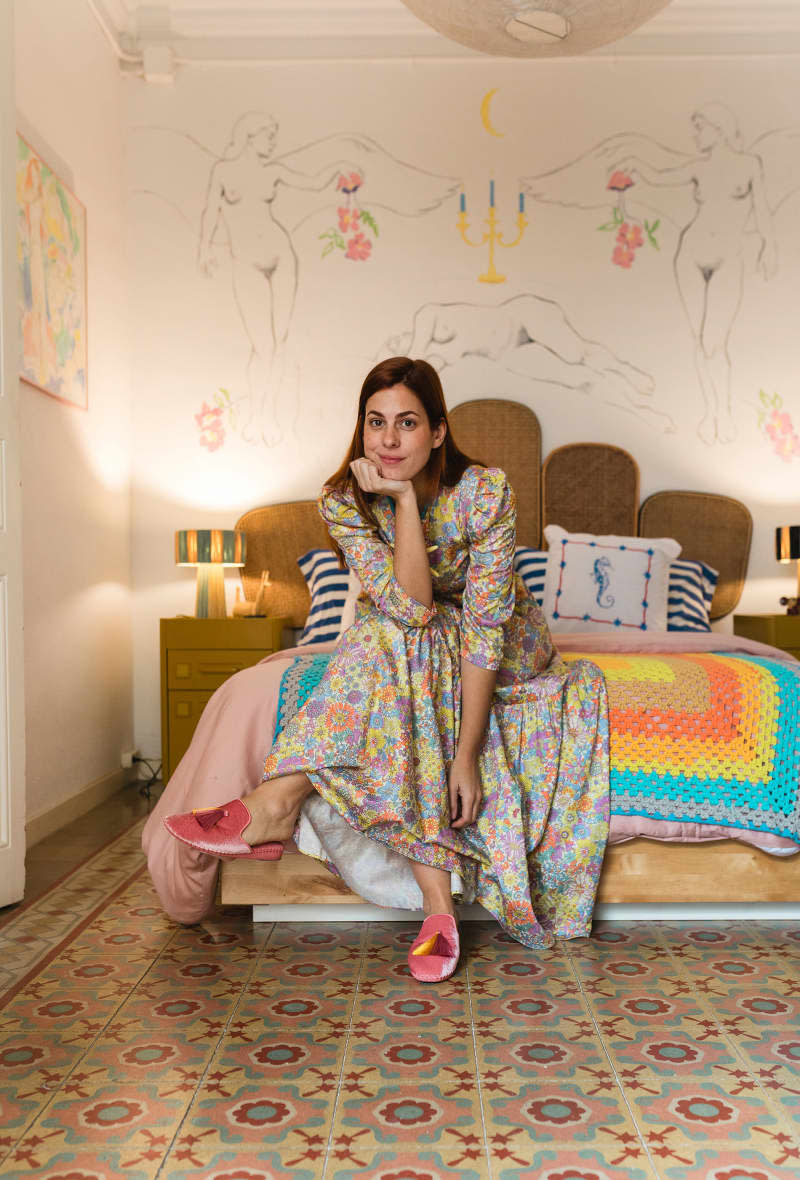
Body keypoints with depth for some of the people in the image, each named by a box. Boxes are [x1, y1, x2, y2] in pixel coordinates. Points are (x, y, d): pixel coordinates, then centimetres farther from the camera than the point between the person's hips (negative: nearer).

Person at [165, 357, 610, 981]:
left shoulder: (484, 491, -26)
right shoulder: (344, 501, -18)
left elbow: (483, 625, -29)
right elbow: (411, 607, -28)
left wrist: (467, 754, -35)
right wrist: (404, 498, -35)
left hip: (508, 646, -2)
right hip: (409, 653, 3)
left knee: (398, 647, -33)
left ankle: (280, 801, -37)